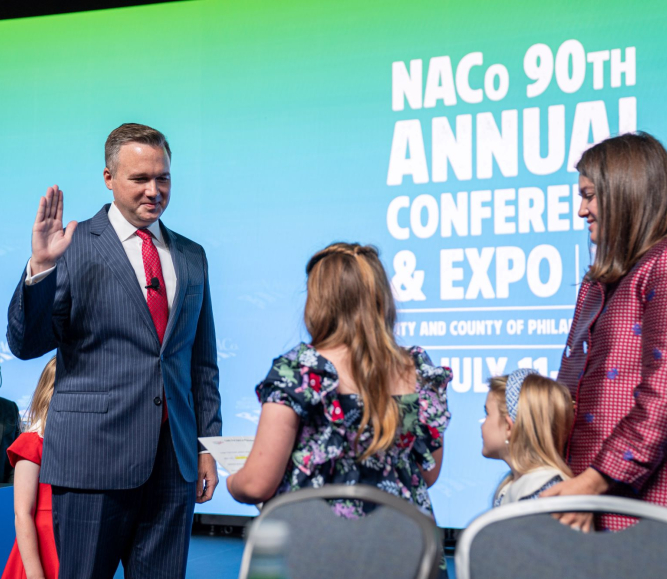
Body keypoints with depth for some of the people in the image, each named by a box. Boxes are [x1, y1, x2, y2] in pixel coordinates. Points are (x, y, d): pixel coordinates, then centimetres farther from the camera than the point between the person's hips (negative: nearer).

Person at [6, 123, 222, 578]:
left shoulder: (191, 257, 14)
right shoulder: (74, 247, 0)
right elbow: (26, 345, -5)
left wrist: (208, 443, 12)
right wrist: (41, 267, -18)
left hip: (174, 461, 4)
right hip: (93, 456, -4)